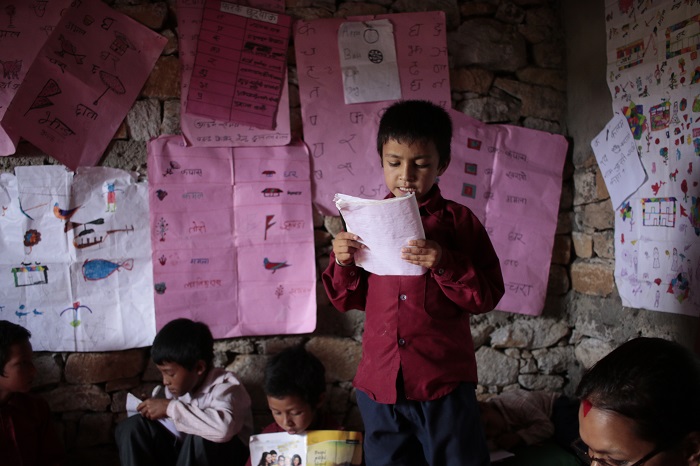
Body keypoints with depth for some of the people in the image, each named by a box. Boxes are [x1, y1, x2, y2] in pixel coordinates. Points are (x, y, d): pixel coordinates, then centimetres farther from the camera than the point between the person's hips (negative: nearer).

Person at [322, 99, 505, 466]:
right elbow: (348, 301, 10)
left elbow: (487, 297, -6)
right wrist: (343, 263, -9)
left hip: (444, 384, -2)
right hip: (379, 384, 3)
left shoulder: (458, 221, -3)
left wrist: (447, 265, -21)